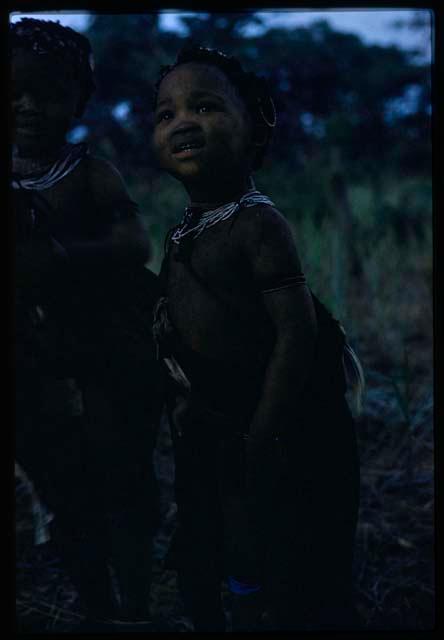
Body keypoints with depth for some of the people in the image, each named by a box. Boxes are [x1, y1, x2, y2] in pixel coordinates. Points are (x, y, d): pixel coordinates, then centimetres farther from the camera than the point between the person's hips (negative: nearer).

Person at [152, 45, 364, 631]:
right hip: (212, 439, 8)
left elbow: (296, 332, -23)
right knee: (201, 572, 23)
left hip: (273, 428, -8)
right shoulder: (184, 233, 7)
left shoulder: (259, 224, -19)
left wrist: (261, 442, -22)